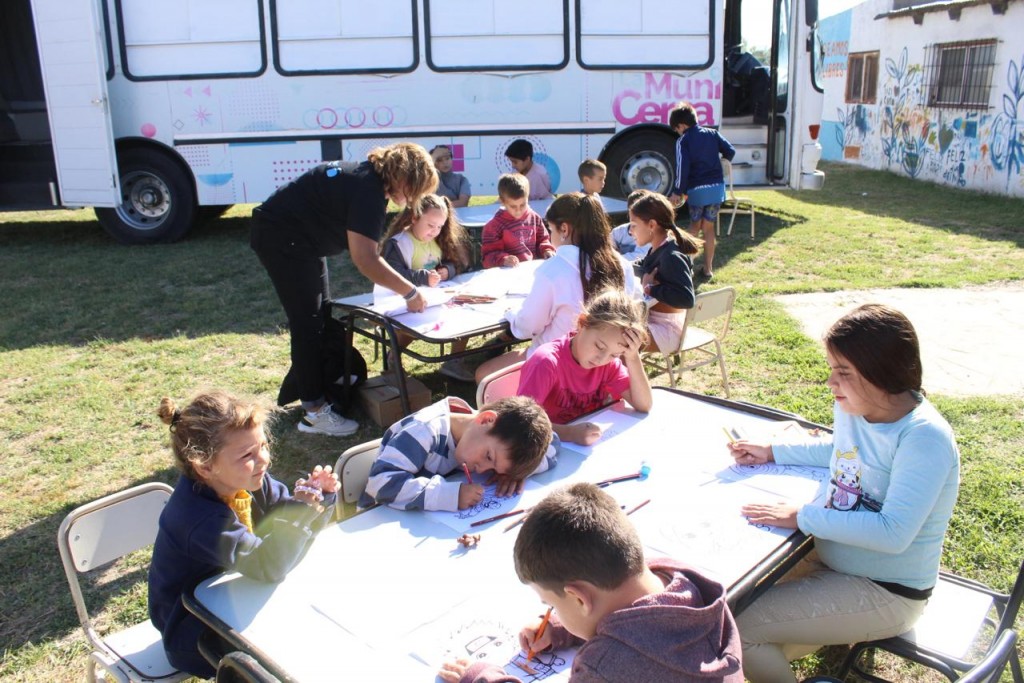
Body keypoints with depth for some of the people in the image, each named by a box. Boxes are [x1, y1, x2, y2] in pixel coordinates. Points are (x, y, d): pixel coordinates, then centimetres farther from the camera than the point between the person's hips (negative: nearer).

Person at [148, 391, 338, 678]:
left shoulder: (247, 480, -9)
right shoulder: (198, 517, -32)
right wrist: (300, 508, -46)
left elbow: (296, 532, -2)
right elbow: (266, 566, -38)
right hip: (194, 634, -7)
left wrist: (320, 498, -22)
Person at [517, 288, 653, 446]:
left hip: (588, 448, 5)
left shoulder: (610, 363, -2)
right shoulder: (547, 362, -19)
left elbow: (644, 405, -5)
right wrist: (569, 433, -36)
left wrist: (633, 358, -15)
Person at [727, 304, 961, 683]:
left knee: (735, 626, -14)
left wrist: (802, 517, -26)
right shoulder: (853, 408, -3)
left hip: (885, 592, -8)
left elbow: (893, 533, -31)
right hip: (832, 561, 8)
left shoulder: (925, 438, -26)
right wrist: (771, 452, 10)